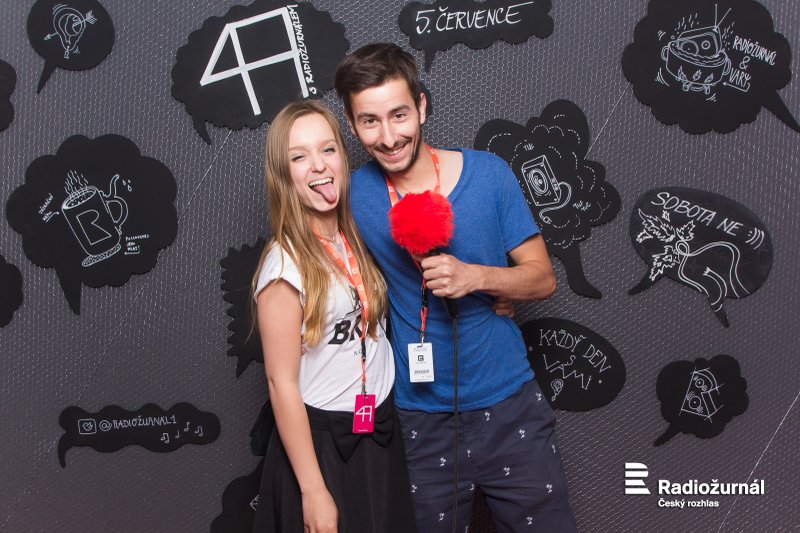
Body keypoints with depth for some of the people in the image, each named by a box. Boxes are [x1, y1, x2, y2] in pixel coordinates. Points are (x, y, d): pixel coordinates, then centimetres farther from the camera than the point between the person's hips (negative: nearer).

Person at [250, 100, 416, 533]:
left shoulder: (355, 241, 1)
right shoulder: (285, 264, -19)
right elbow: (282, 383, -17)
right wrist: (313, 492, -16)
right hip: (320, 444, -6)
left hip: (381, 437, 7)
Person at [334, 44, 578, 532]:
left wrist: (475, 276, -22)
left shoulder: (487, 173, -8)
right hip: (419, 417, 0)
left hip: (510, 405, 0)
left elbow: (543, 278, -4)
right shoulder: (353, 196, -7)